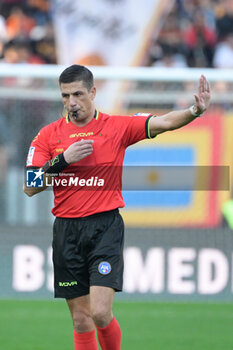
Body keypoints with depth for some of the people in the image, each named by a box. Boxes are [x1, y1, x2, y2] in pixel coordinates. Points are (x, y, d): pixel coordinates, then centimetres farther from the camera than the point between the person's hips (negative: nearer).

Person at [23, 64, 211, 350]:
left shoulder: (117, 127, 2)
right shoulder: (49, 135, 5)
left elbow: (163, 123, -9)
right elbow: (30, 188, 0)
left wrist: (194, 111, -28)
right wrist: (63, 160, -13)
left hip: (106, 228, -2)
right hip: (67, 232, 2)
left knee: (101, 313, -14)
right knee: (81, 319, 5)